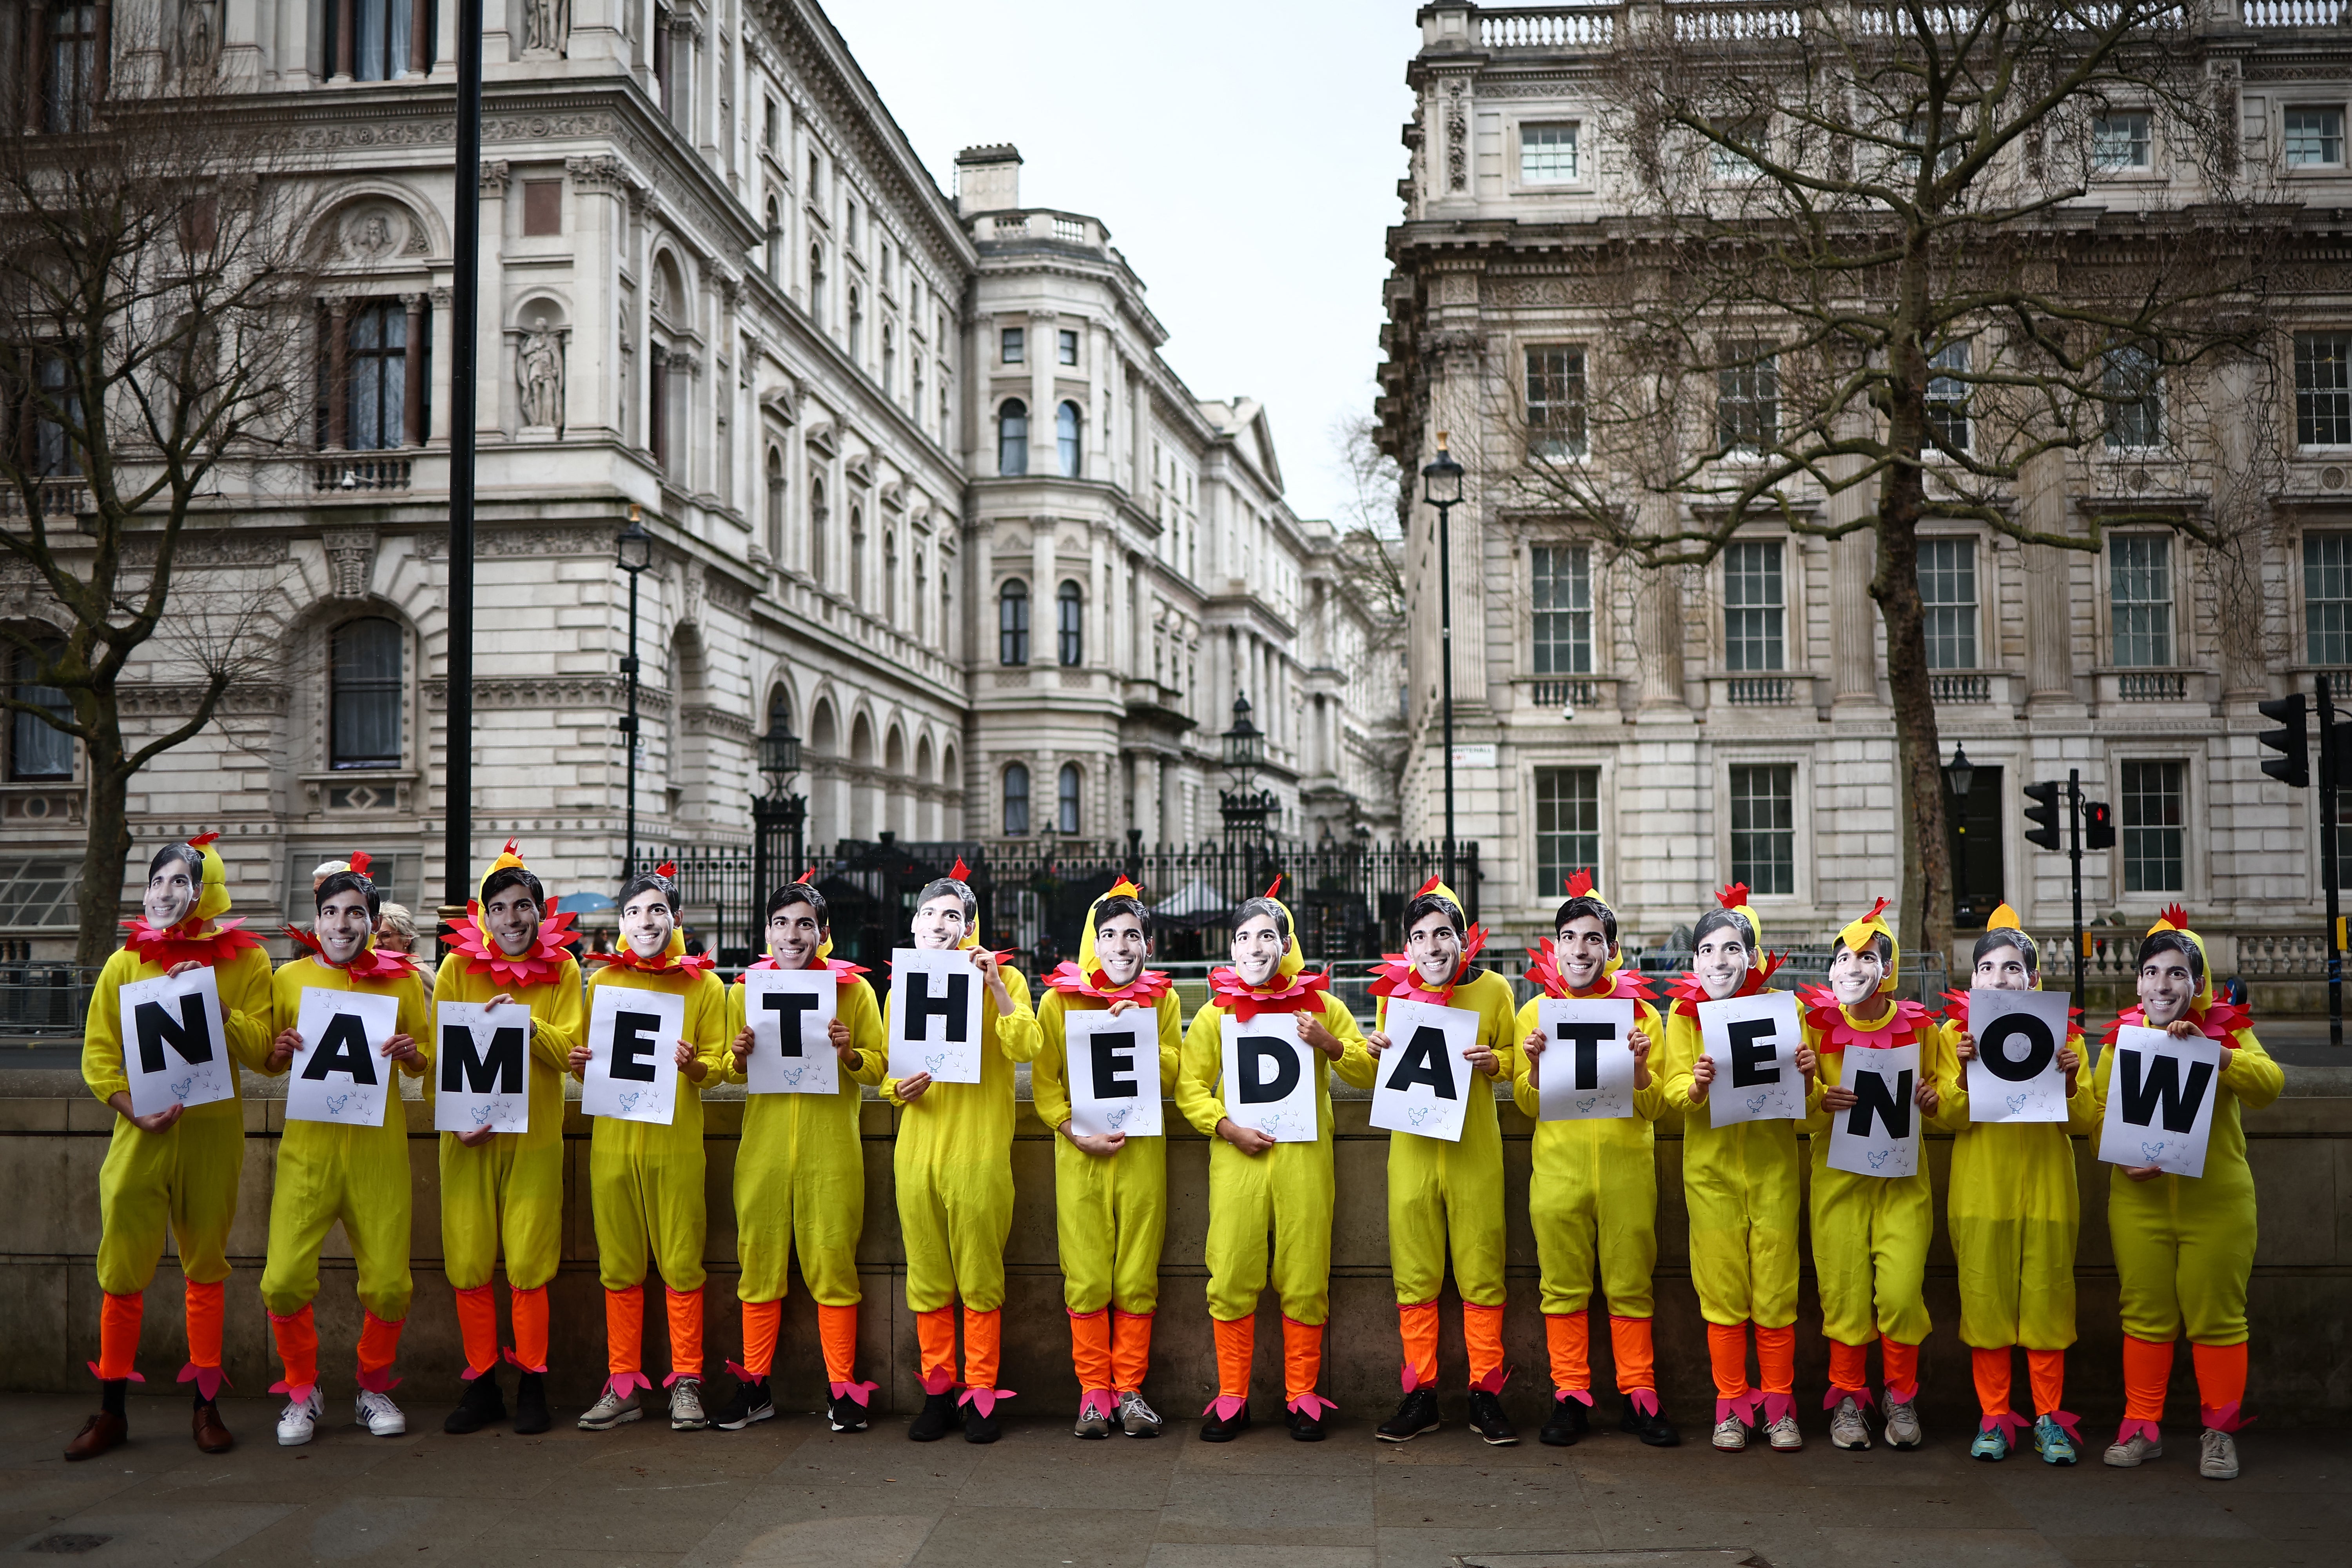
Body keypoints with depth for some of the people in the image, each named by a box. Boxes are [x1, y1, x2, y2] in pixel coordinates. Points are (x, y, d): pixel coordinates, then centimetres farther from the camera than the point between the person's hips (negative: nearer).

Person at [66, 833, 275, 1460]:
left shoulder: (246, 961, 2)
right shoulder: (126, 962, 6)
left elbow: (261, 1051, -5)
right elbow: (97, 1054, 4)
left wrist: (214, 1003, -17)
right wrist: (135, 1110, -10)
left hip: (213, 1133, 0)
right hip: (140, 1134, 1)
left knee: (206, 1270, 8)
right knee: (122, 1272, 0)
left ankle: (207, 1407, 17)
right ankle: (110, 1412, 12)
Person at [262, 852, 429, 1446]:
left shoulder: (401, 979, 6)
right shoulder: (290, 978, 6)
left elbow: (426, 1063, 12)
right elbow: (270, 1064, 15)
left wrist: (410, 1055, -9)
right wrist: (281, 1052, -7)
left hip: (378, 1147, 0)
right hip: (308, 1144, 0)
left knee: (388, 1283, -2)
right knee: (285, 1280, -9)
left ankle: (373, 1390, 23)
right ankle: (302, 1392, 15)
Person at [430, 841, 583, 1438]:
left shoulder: (562, 969, 2)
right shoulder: (458, 967, 2)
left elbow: (571, 1051, -6)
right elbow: (437, 1053, 2)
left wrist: (526, 1022, -22)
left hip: (533, 1136, -1)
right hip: (467, 1137, 1)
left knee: (528, 1266, -1)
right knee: (468, 1265, 3)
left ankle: (532, 1384, 11)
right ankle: (481, 1384, 16)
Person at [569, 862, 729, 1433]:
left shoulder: (704, 984, 4)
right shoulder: (602, 982, 12)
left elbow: (717, 1062, 3)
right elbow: (588, 1067, 18)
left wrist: (691, 1063, -17)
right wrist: (580, 1064, -4)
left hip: (676, 1140, -2)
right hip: (613, 1139, 2)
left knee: (681, 1263, -2)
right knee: (619, 1266, 5)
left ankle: (686, 1383, 7)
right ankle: (623, 1385, 13)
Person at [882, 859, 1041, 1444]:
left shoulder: (1002, 980, 2)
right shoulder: (902, 987, 15)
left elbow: (1024, 1048, -14)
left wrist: (995, 984, -20)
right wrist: (898, 1088, -1)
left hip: (980, 1150, -4)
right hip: (917, 1150, 4)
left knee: (980, 1281, -2)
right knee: (927, 1280, 7)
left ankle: (981, 1394, 8)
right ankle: (938, 1390, 18)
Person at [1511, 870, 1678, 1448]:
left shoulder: (1640, 1012, 7)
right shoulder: (1535, 1012, 8)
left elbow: (1655, 1108, 6)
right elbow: (1528, 1106, 8)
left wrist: (1639, 1068, -13)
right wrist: (1536, 1064, -11)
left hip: (1626, 1166, 0)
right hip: (1558, 1166, 0)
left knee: (1631, 1284, 2)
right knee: (1564, 1285, 2)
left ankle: (1639, 1396, 12)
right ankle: (1570, 1395, 12)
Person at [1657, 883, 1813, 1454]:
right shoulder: (1684, 1011, 1)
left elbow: (1806, 1102, 3)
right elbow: (1673, 1090, -3)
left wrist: (1806, 1077, -19)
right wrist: (1696, 1086, -25)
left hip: (1773, 1166, 0)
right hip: (1711, 1169, 0)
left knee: (1776, 1294, 3)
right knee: (1723, 1294, 5)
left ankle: (1778, 1405, 16)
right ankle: (1732, 1405, 16)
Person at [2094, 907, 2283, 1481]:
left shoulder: (2228, 1030, 1)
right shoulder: (2121, 1037, 7)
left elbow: (2268, 1084, -16)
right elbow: (2098, 1109, 4)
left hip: (2215, 1202, -2)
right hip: (2140, 1202, 2)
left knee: (2217, 1318, 5)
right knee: (2145, 1316, 8)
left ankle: (2220, 1432, 18)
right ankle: (2142, 1429, 18)